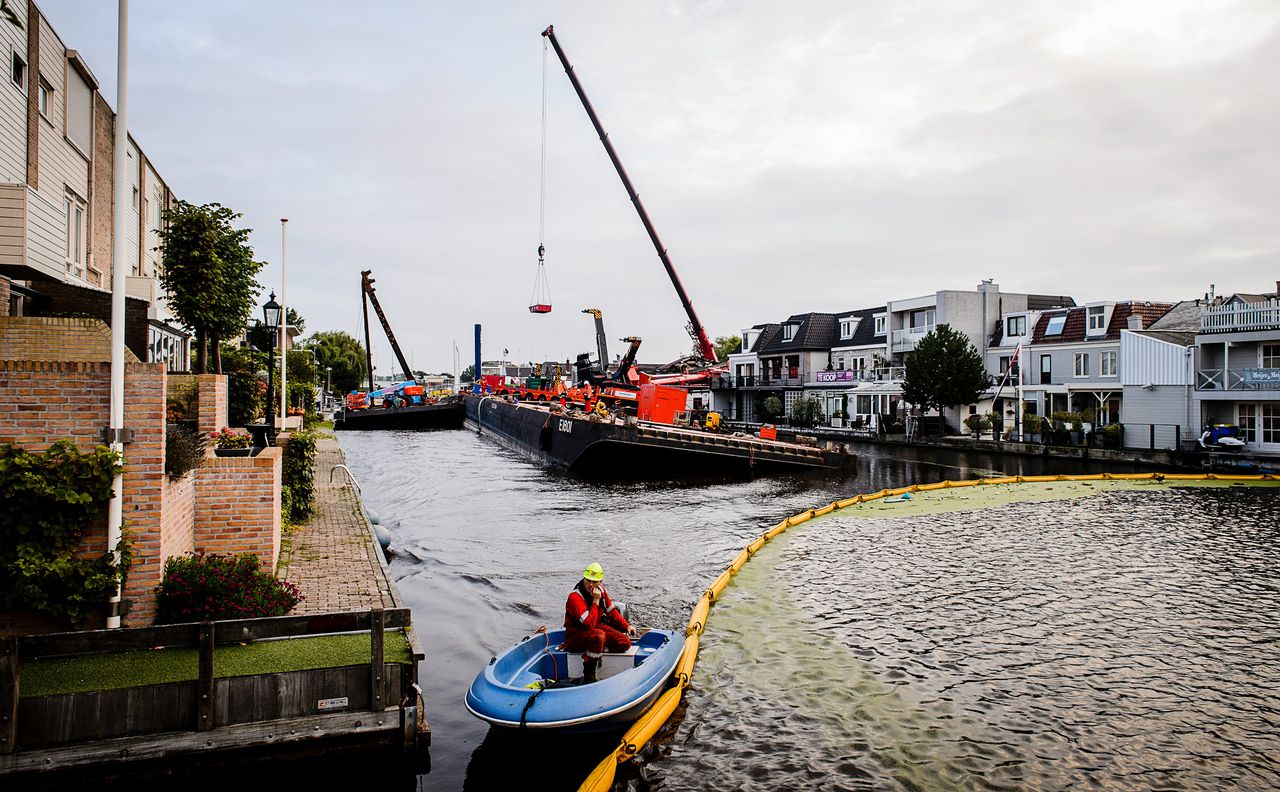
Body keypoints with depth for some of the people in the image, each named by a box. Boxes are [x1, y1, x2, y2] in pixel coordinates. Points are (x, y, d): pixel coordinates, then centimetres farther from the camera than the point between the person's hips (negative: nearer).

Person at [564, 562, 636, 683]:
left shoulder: (601, 590, -1)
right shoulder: (575, 597, -24)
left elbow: (612, 611, 14)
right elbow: (590, 624, -32)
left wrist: (626, 626, 7)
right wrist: (595, 601, -29)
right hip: (575, 636, -7)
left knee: (625, 643, -8)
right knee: (598, 635, -39)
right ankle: (588, 677, -26)